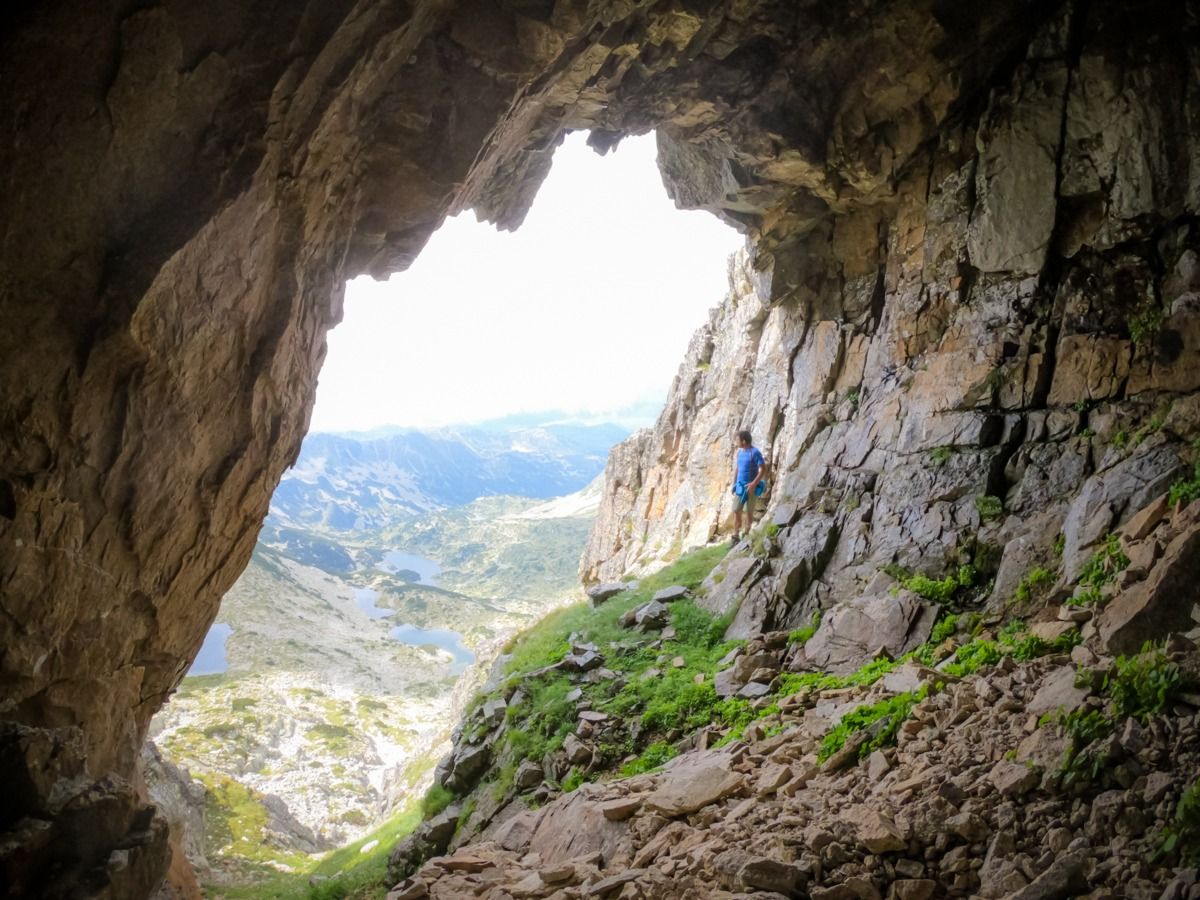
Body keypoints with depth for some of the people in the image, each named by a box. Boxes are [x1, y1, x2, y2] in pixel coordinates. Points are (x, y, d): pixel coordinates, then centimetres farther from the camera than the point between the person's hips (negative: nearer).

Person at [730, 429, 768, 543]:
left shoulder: (755, 452, -14)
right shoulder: (739, 452, 7)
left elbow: (763, 469, -16)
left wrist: (754, 483, -22)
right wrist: (734, 484, 15)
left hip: (751, 487, -6)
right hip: (740, 486, 6)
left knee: (749, 511, 4)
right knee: (736, 511, -1)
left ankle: (747, 532, 18)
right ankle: (736, 536, 0)